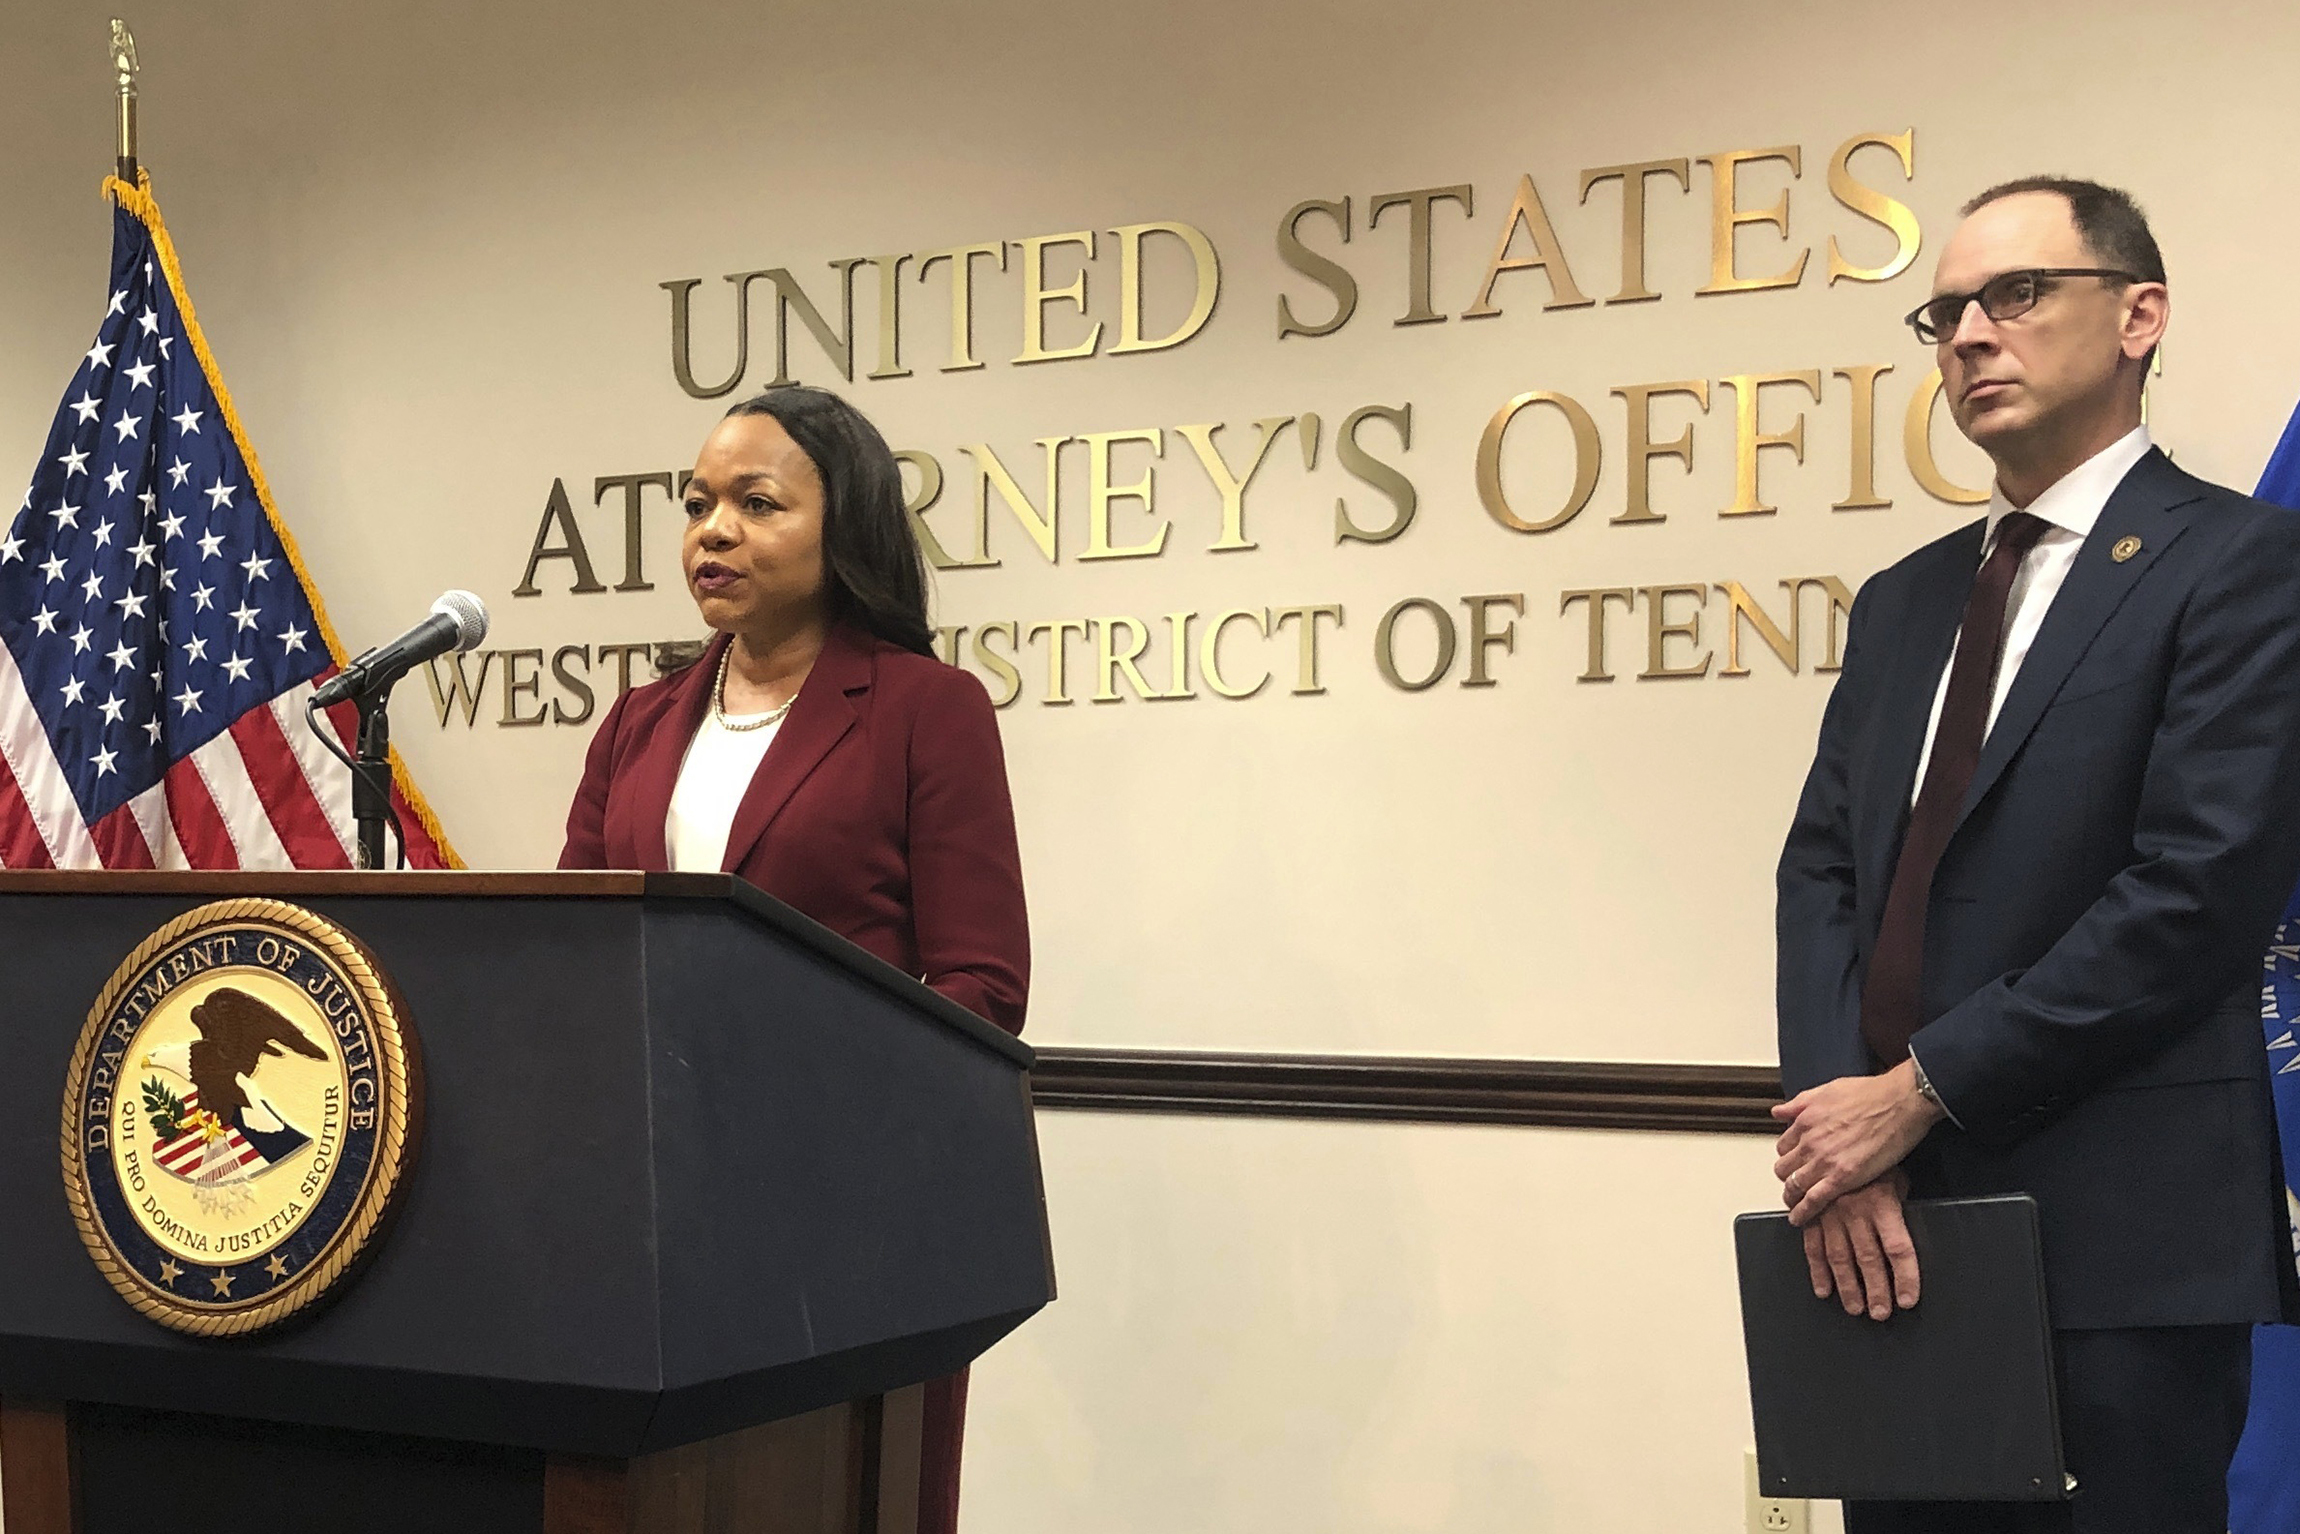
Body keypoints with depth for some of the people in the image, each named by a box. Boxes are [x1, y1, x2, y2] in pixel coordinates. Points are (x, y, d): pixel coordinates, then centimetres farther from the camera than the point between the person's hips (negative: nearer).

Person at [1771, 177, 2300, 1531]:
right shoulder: (1905, 601, 16)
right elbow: (1822, 872, 8)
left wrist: (1923, 1093, -13)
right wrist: (1844, 1128, -7)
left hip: (2121, 1250, -6)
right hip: (1896, 1229, 6)